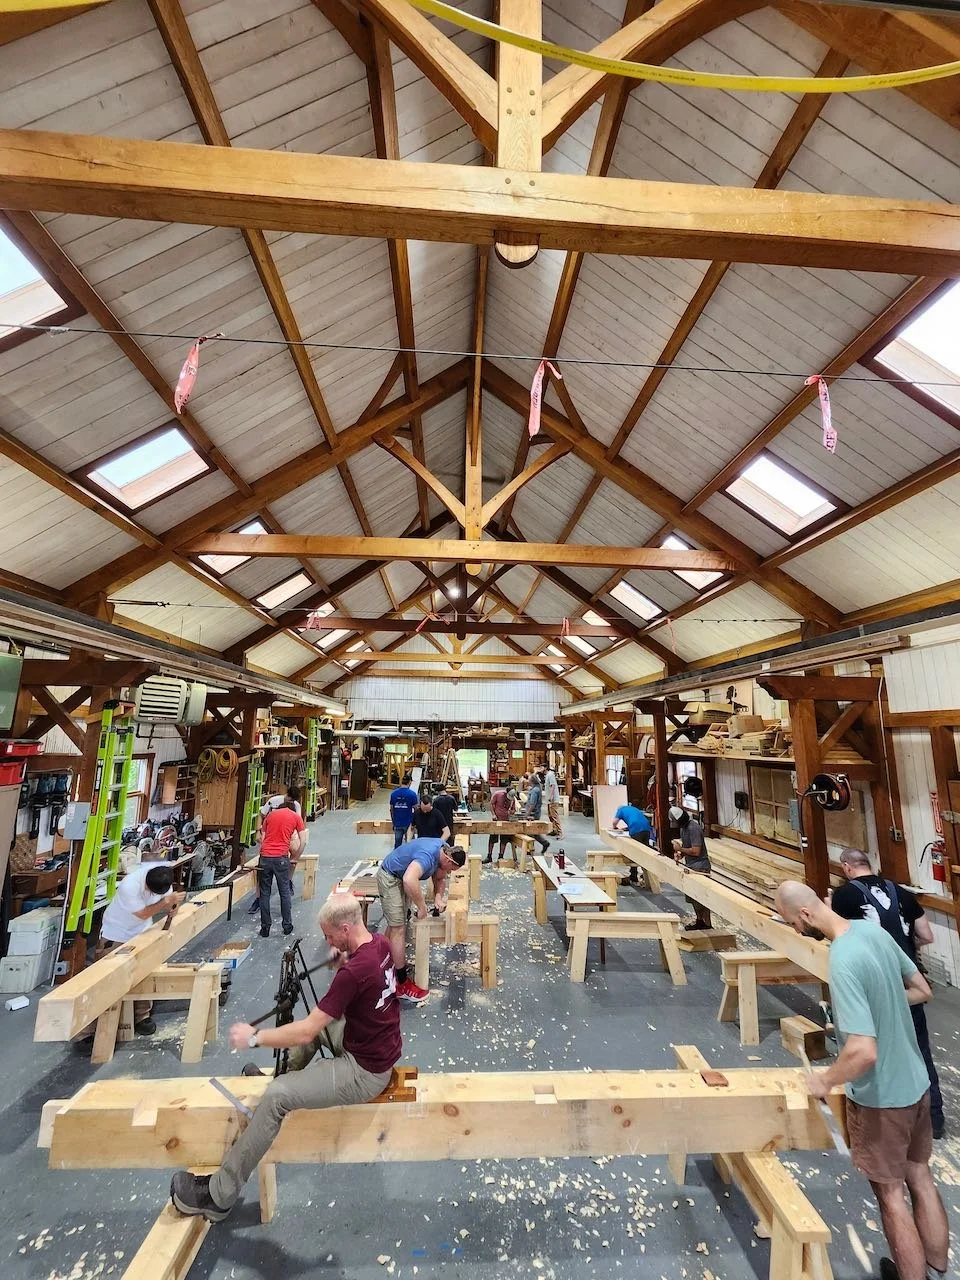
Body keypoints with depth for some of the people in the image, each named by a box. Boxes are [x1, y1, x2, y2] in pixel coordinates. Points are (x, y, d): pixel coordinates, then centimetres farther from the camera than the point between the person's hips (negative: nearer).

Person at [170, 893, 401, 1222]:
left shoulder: (354, 971, -32)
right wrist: (342, 959, -3)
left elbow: (305, 1034, -23)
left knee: (276, 1096, -10)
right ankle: (286, 1075, 39)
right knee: (318, 1019, 20)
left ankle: (219, 1195, 5)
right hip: (374, 1043, 9)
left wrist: (253, 1037, -11)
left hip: (366, 1071, -8)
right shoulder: (380, 942, -7)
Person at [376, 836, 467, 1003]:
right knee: (398, 929, -6)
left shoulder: (444, 849, -7)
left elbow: (440, 878, 7)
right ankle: (402, 985, 2)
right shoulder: (428, 855, -34)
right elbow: (409, 880, -50)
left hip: (400, 877, 10)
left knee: (394, 925, 20)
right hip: (390, 878, -10)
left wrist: (438, 897, -11)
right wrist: (422, 907, -36)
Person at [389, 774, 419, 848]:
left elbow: (391, 809, 4)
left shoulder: (393, 793, -1)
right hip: (408, 823, -3)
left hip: (397, 823, 3)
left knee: (397, 844, 11)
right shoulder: (412, 794, -12)